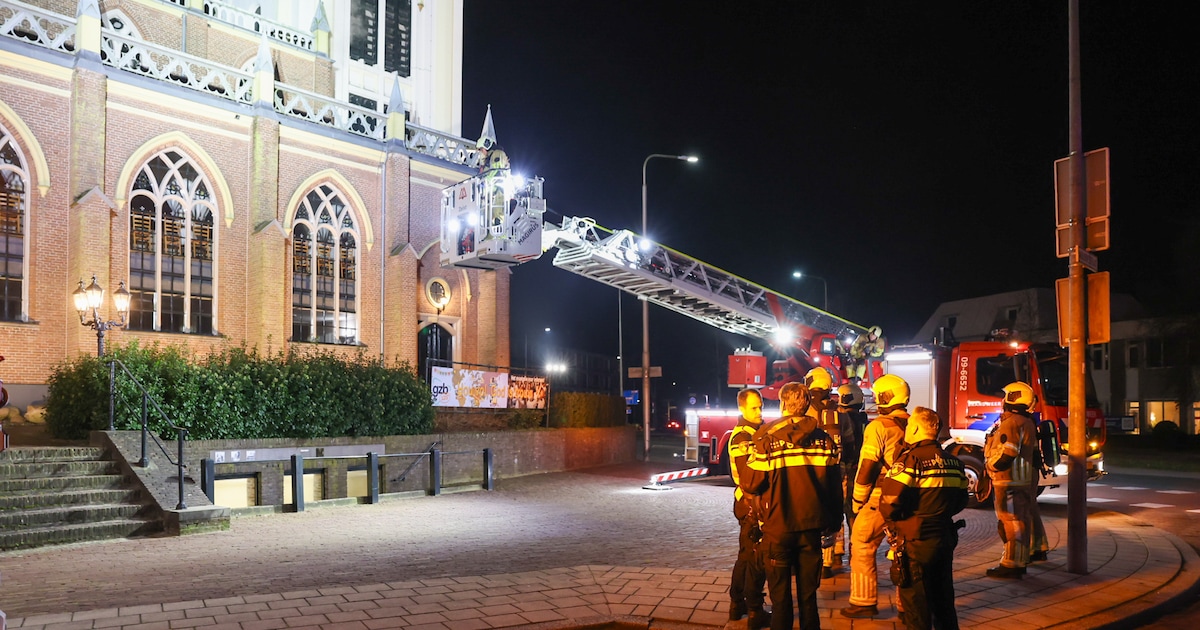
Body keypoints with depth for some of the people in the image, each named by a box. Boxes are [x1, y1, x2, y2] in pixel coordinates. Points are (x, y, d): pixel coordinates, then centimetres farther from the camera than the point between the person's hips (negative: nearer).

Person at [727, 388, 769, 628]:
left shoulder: (755, 433, 14)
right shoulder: (742, 437, -17)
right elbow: (747, 478, -22)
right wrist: (756, 510, -24)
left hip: (754, 503, 10)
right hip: (751, 505, -10)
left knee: (746, 555, 18)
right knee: (757, 558, -2)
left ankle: (737, 604, 29)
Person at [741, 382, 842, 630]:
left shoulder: (767, 437, -12)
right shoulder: (823, 438, -1)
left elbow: (751, 483, -14)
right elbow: (834, 485, 2)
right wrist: (833, 520, 13)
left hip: (778, 527, -3)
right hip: (812, 525, 3)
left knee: (780, 595, 9)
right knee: (808, 593, 15)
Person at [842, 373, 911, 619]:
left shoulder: (878, 426, -12)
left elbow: (867, 467, -13)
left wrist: (857, 500, -3)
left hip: (880, 498, -6)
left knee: (863, 548, 4)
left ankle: (864, 602, 7)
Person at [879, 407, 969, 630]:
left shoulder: (911, 459, -17)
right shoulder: (953, 462, 8)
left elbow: (889, 502, -23)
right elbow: (961, 501, 15)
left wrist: (893, 522, -3)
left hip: (916, 542, -7)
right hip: (945, 538, 7)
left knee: (916, 605, 3)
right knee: (944, 599, 20)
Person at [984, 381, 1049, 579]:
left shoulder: (1011, 422, -18)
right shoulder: (1028, 422, 15)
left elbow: (1006, 453, -25)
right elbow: (1032, 451, 22)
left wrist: (990, 465, -12)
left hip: (1010, 481, -11)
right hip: (1026, 478, 11)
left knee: (1011, 521, -10)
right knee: (1028, 514, 24)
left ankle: (1011, 565, -10)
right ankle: (1038, 550, 41)